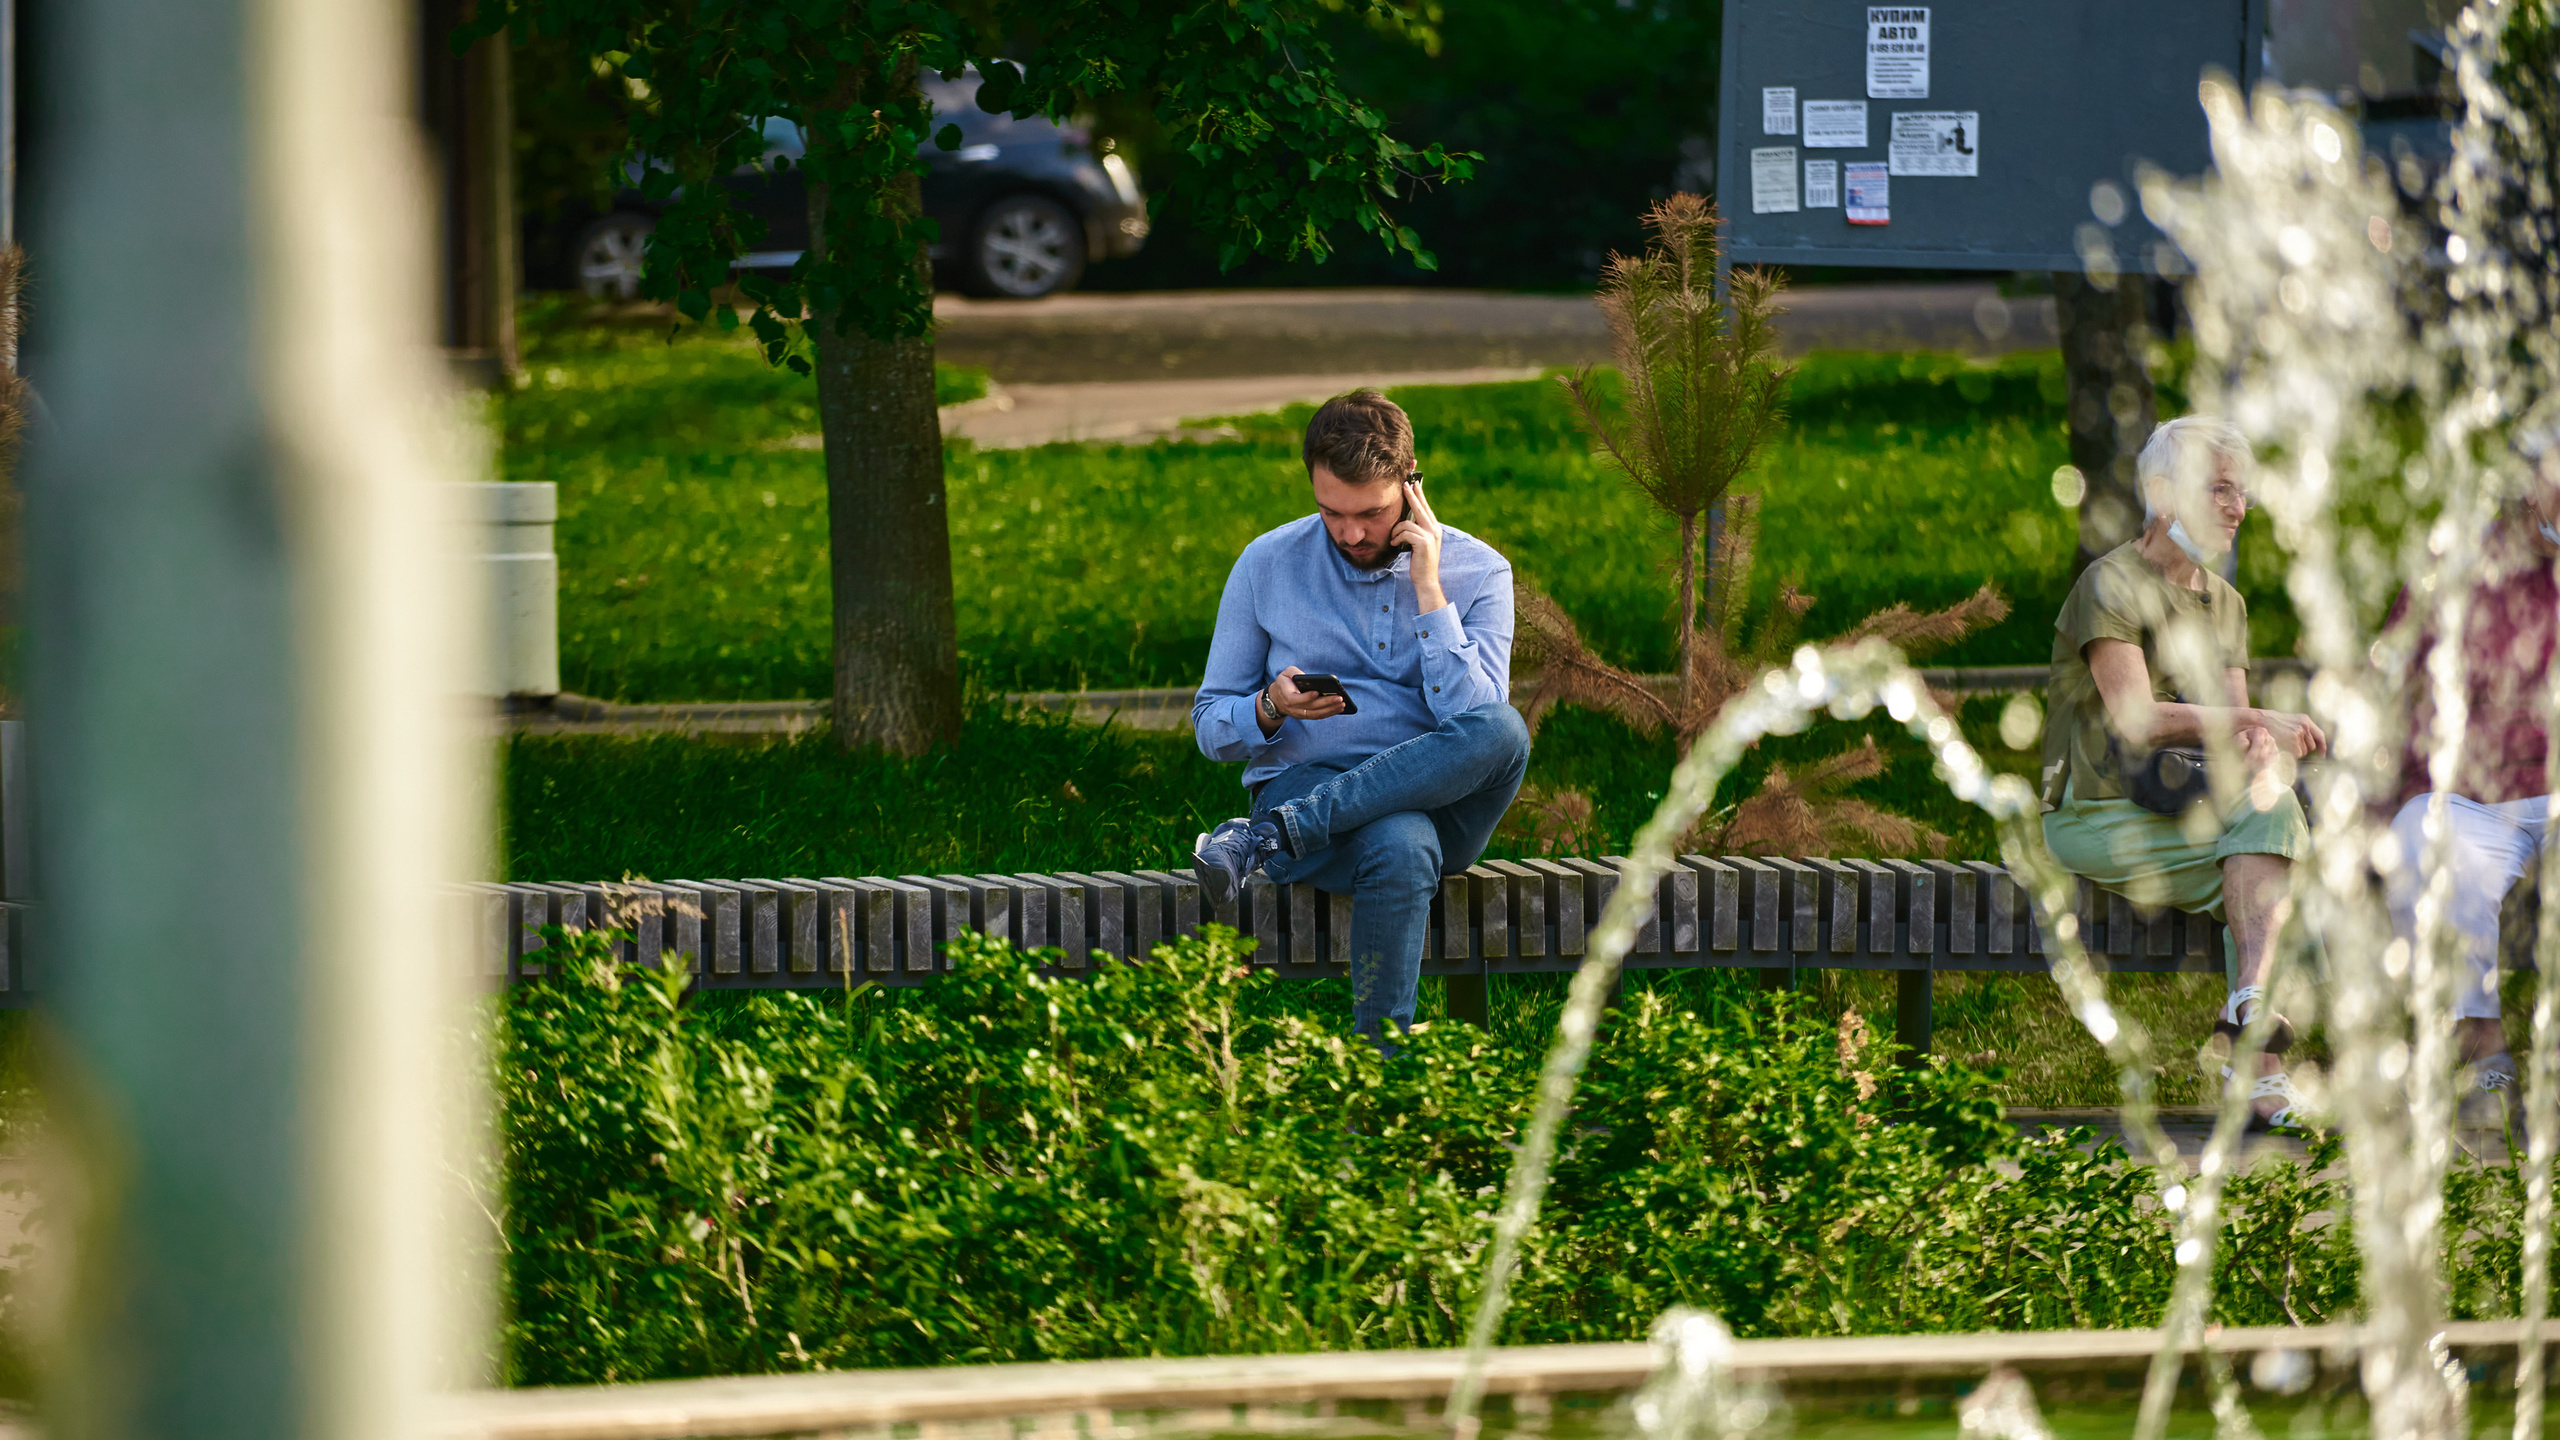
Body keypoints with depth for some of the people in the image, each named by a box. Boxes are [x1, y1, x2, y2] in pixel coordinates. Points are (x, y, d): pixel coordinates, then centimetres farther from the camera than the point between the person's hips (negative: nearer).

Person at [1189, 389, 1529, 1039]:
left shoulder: (1477, 572, 2)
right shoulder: (1267, 565, 4)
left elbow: (1476, 723, -11)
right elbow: (1211, 728, 8)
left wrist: (1427, 588, -13)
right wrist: (1271, 709, -15)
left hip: (1440, 803, 2)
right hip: (1303, 782, -2)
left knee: (1503, 731, -35)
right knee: (1400, 849, -40)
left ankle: (1266, 838, -33)